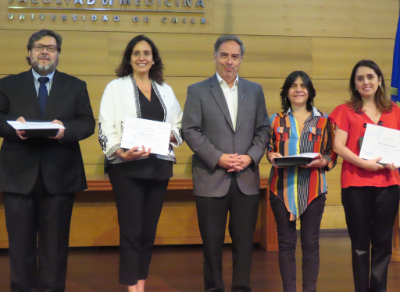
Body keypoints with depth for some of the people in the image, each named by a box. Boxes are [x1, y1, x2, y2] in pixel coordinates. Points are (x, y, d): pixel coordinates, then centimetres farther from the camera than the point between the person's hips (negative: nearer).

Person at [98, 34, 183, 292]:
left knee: (149, 229, 9)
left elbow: (180, 126, 13)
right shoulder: (116, 87, 3)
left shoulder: (166, 90, 15)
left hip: (159, 166, 4)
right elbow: (106, 127, -5)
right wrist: (120, 152, -22)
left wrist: (171, 135, -9)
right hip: (127, 167, -4)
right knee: (131, 230, -5)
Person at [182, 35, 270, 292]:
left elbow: (263, 129, 9)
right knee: (212, 241, 5)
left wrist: (251, 157, -8)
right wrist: (218, 158, -14)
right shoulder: (198, 91, 2)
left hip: (247, 178, 2)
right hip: (211, 178, -2)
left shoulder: (255, 90, 12)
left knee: (244, 240, 6)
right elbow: (190, 131, -5)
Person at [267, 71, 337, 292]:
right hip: (282, 187, 1)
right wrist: (273, 156, -7)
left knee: (311, 242, 3)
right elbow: (269, 148, 16)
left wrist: (321, 162, -14)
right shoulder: (277, 120, 10)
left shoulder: (323, 120, 7)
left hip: (313, 188, -1)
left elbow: (332, 154, 7)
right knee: (286, 242, 4)